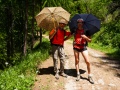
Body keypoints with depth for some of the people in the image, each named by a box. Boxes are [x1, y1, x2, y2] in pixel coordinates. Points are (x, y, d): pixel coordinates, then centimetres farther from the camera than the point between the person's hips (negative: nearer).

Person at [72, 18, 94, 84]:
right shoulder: (75, 30, 6)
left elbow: (89, 40, -3)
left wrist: (86, 37, -19)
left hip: (83, 47, -2)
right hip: (76, 46, 2)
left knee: (87, 62, -8)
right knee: (77, 61, 7)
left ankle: (89, 76, 5)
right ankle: (78, 74, 21)